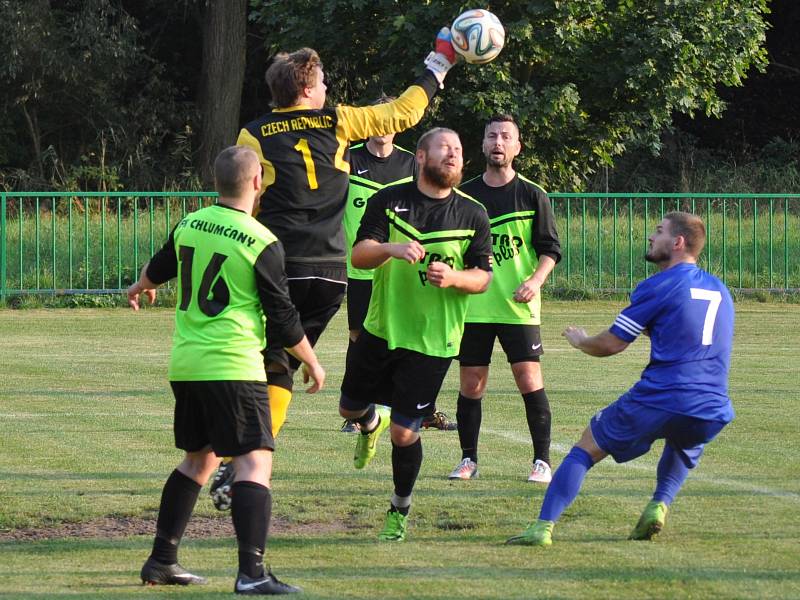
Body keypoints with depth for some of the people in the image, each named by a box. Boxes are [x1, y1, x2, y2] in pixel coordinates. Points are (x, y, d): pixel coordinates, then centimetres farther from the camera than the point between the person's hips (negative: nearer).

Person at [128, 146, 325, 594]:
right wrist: (312, 362, 11)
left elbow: (158, 268, 27)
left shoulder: (189, 225, 7)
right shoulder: (262, 243, -11)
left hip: (185, 364, 7)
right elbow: (283, 315, -5)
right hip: (234, 368, -7)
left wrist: (141, 288, 51)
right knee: (255, 462, -10)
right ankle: (252, 572, -23)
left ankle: (162, 560, 28)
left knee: (200, 458, 22)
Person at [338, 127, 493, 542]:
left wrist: (453, 277, -21)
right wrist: (391, 249, -30)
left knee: (404, 433, -4)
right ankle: (372, 424, 56)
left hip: (432, 341, -2)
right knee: (350, 408, 17)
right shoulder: (388, 201, -1)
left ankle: (400, 511, 19)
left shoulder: (472, 215, -1)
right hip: (380, 330, 2)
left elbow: (483, 276, 1)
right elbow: (359, 255, -9)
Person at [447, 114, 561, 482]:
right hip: (474, 306, 2)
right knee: (471, 384, 3)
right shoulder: (464, 195, 7)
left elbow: (550, 248, 3)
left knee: (529, 380, -7)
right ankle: (468, 459, 15)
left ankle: (542, 461, 0)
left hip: (519, 307, -2)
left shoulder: (532, 195, 2)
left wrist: (536, 280, -13)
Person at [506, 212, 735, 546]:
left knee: (587, 447, 11)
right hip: (713, 412, 5)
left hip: (659, 402, -5)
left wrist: (580, 341, 21)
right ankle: (659, 506, 14)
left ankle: (543, 526, 0)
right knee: (685, 445, 39)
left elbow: (611, 344, 2)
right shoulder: (720, 290, 17)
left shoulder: (659, 286, -2)